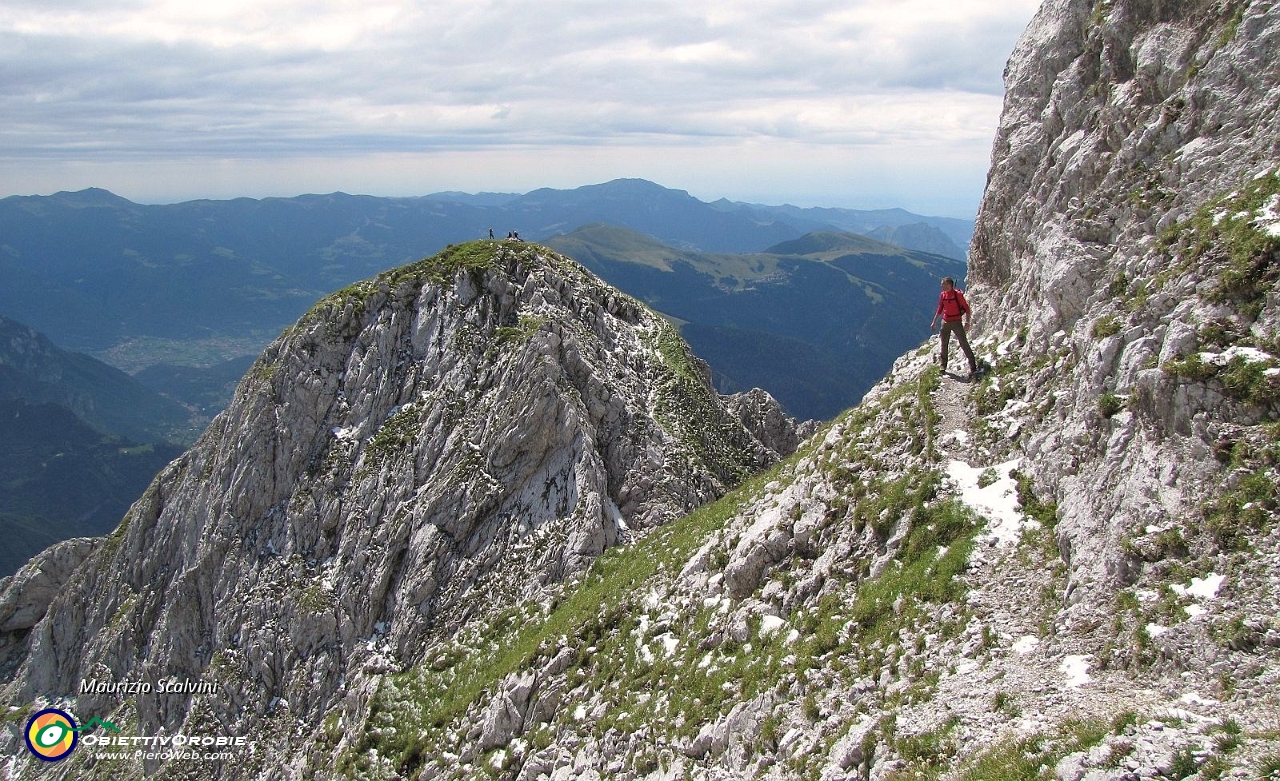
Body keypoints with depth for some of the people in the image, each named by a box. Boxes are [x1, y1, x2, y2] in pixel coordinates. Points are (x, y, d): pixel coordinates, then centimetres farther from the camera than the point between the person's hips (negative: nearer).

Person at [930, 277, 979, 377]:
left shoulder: (958, 294, -12)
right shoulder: (942, 295, 5)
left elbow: (966, 308, -9)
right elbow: (940, 310, 16)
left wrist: (967, 321, -19)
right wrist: (934, 322, 17)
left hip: (956, 322, -6)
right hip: (945, 322, 6)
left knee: (964, 344, -9)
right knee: (944, 345, 10)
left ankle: (973, 368, -8)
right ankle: (943, 366, 23)